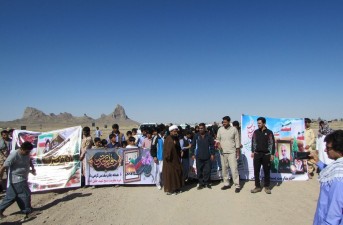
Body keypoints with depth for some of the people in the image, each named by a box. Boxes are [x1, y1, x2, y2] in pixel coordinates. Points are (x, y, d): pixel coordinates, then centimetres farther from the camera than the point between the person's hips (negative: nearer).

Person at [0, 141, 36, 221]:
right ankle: (27, 212, 10)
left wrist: (33, 168, 8)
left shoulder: (26, 154, -1)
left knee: (11, 196, 17)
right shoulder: (14, 155, -25)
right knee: (25, 194, -2)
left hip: (23, 179, 8)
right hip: (17, 180, -8)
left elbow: (29, 160, 22)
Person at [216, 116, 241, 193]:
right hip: (223, 152, 4)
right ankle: (226, 184, 22)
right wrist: (218, 144, -12)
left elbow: (237, 141, -1)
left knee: (234, 169, -7)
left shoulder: (234, 129, -6)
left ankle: (237, 185, 0)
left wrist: (238, 152, -3)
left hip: (232, 152, -4)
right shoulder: (220, 129, 1)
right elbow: (218, 139, 10)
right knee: (224, 169, 10)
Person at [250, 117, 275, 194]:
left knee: (267, 171, 5)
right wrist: (252, 152, 7)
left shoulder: (269, 132, -3)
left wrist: (272, 154, -6)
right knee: (256, 171, 3)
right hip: (257, 154, 3)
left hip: (266, 154, -3)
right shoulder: (255, 132, 6)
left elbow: (272, 143, -3)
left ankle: (267, 187, 17)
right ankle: (257, 186, 12)